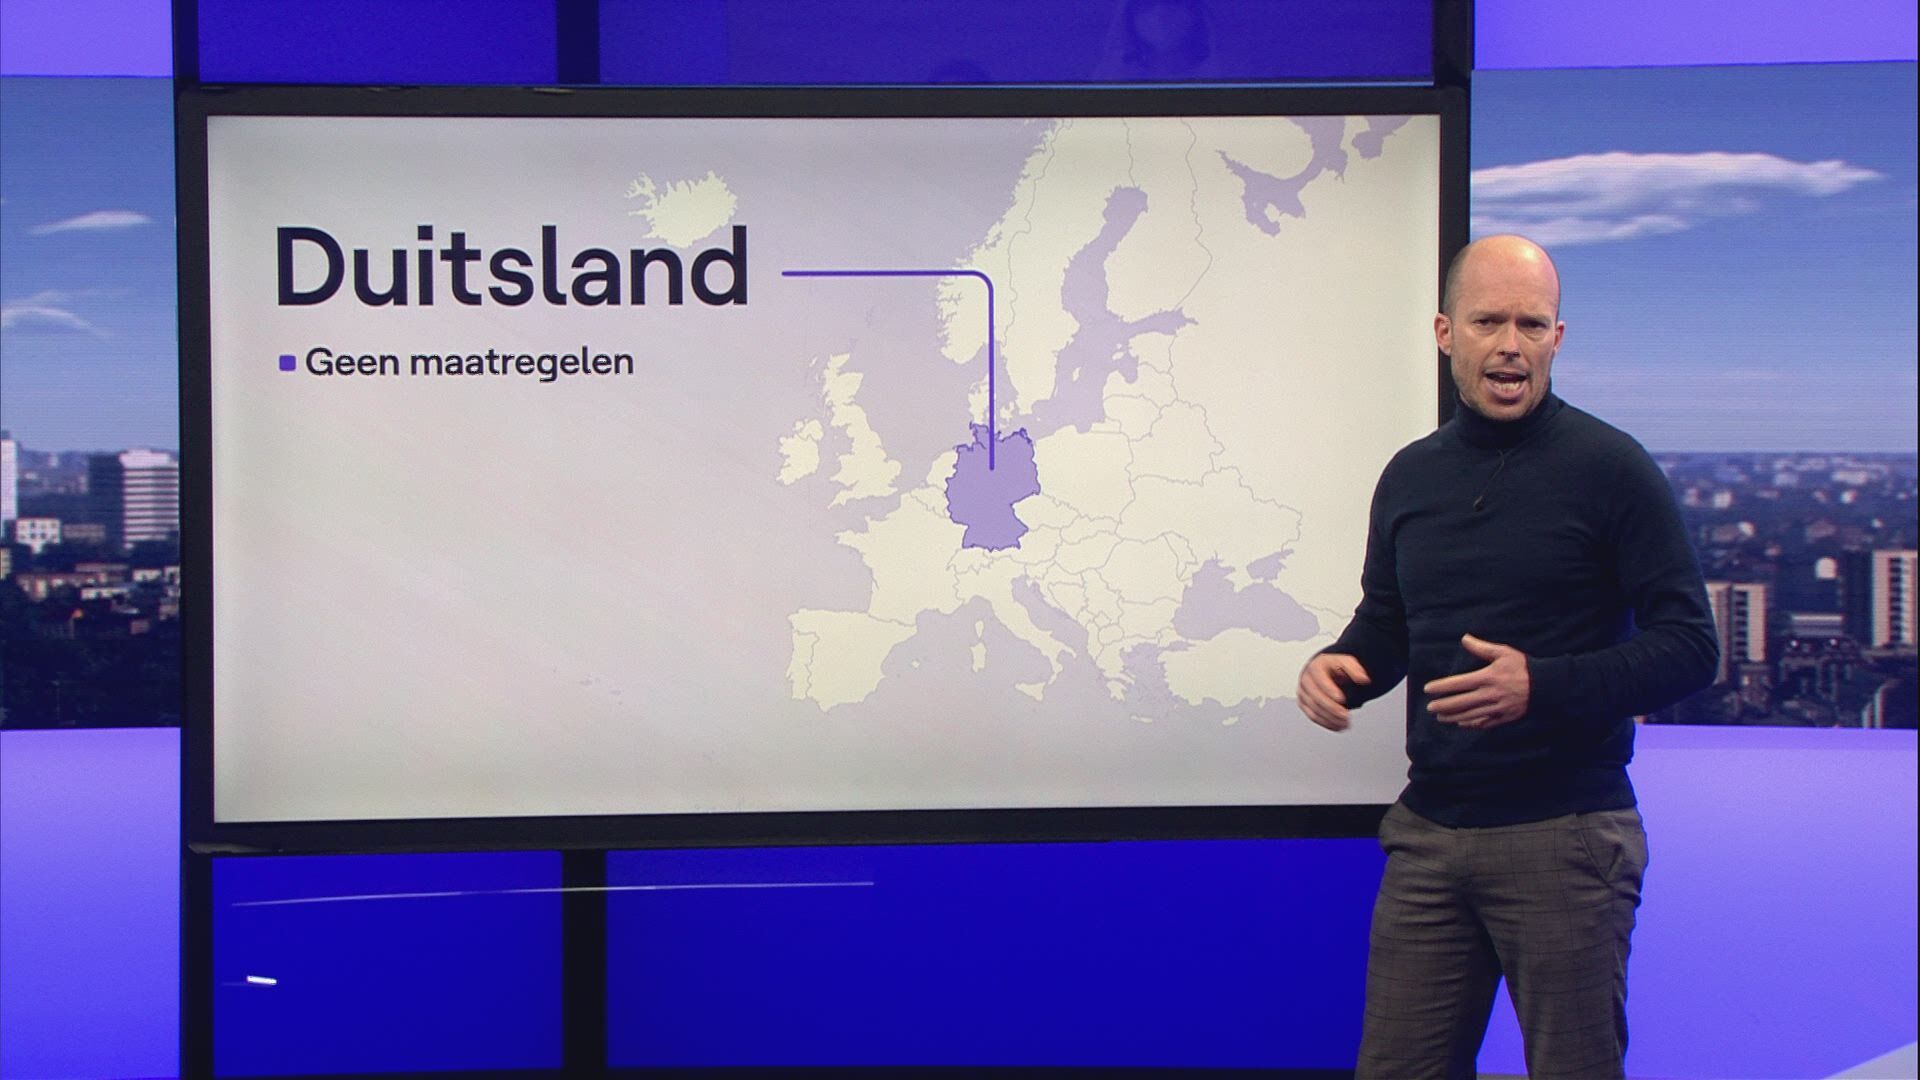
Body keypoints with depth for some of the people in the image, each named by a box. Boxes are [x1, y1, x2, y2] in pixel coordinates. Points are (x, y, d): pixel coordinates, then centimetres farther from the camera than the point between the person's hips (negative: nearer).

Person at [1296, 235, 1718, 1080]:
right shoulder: (1410, 477, 11)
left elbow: (1688, 646, -8)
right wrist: (1337, 666, -1)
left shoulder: (1609, 469, -6)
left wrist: (1544, 687, -22)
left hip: (1566, 834, -5)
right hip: (1428, 830, 5)